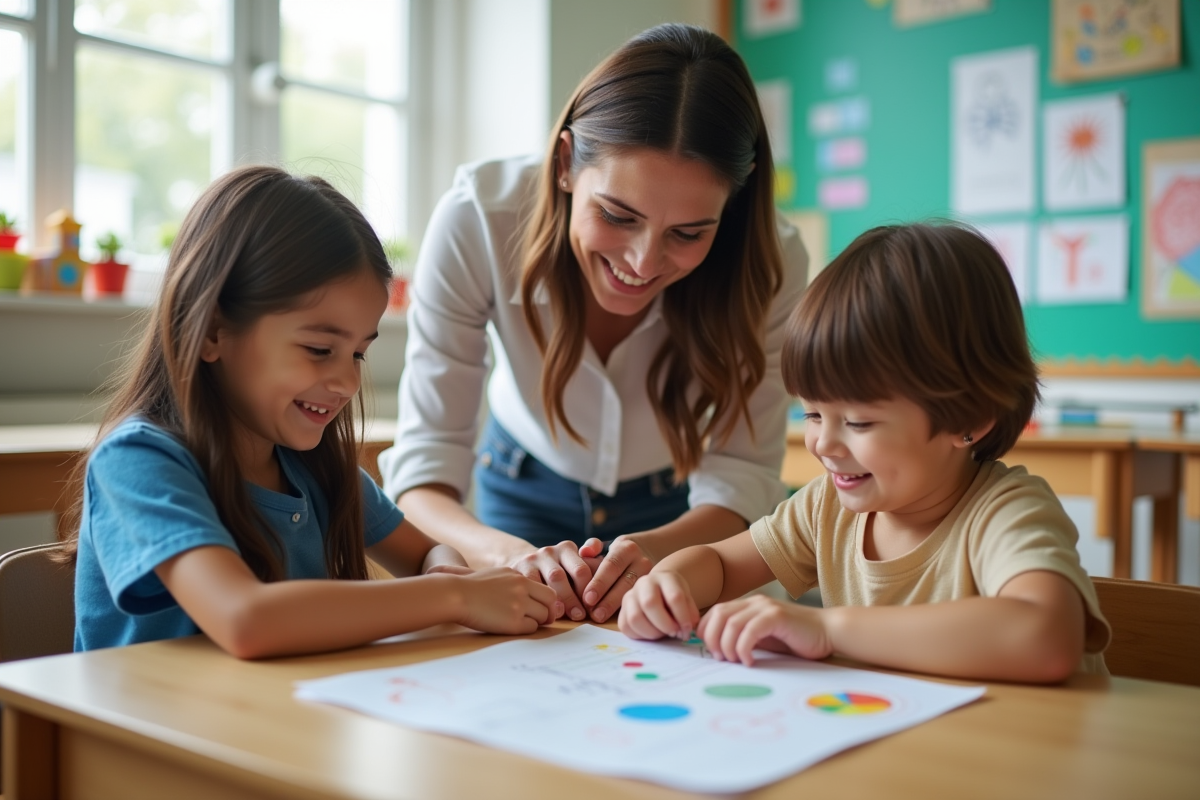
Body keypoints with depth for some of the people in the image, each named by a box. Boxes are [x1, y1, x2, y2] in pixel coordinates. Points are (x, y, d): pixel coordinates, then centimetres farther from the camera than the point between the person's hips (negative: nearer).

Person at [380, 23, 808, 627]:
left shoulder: (771, 263, -26)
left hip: (678, 512, 1)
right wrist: (508, 554, -46)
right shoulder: (478, 219, -29)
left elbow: (743, 474, -19)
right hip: (524, 494, 0)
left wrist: (655, 551, -40)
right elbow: (425, 462, -26)